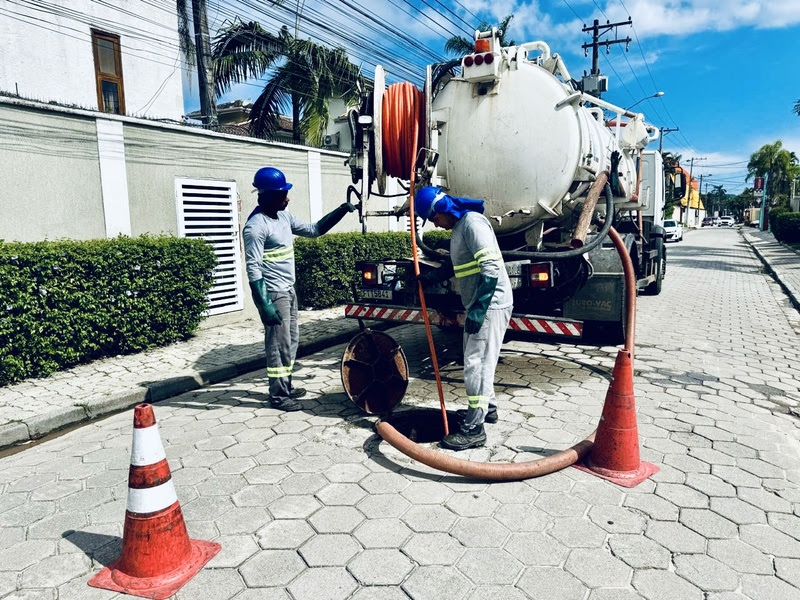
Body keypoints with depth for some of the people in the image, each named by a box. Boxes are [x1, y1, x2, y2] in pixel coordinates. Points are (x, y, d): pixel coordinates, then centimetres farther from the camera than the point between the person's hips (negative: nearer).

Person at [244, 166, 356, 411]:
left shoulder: (284, 217, 8)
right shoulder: (256, 226, -18)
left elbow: (313, 229, 17)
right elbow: (253, 269, -20)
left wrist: (341, 210, 8)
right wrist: (264, 304, -24)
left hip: (289, 290, 9)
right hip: (273, 293, -9)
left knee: (291, 340, 16)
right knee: (279, 344, -2)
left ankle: (286, 385, 29)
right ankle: (278, 395, 9)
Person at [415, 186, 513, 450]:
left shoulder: (472, 223, -18)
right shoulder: (460, 225, 14)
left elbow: (491, 270, -25)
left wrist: (478, 311, -26)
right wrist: (431, 276, 19)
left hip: (490, 305, -10)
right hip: (478, 305, 10)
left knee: (476, 364, -7)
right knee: (476, 361, 20)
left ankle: (474, 428, 0)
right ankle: (487, 407, 37)